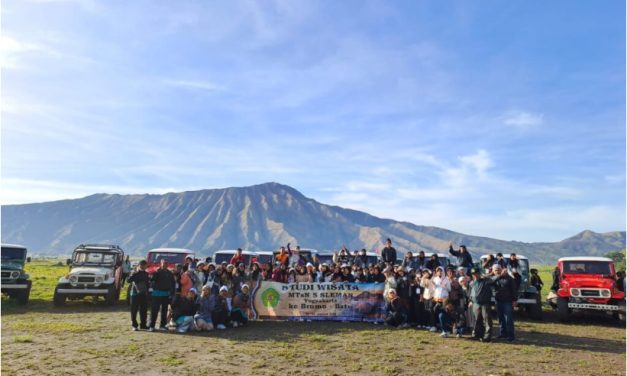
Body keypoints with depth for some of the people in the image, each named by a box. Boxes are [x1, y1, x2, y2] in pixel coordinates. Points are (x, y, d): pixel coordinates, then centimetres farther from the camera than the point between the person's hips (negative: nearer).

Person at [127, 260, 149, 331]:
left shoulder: (145, 273, 12)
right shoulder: (135, 273, -4)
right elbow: (128, 280, -19)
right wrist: (133, 273, -26)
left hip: (144, 294, 5)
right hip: (135, 294, -5)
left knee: (144, 310, 7)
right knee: (134, 310, 0)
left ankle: (143, 324, 17)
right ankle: (134, 325, 7)